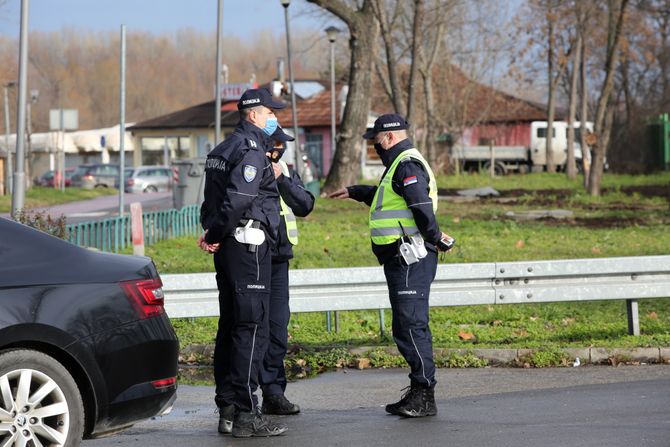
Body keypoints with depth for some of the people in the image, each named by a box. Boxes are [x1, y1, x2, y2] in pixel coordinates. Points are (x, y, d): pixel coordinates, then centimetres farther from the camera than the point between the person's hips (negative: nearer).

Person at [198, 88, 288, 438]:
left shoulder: (223, 149, 19)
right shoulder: (251, 149, -12)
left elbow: (212, 198, 18)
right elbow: (238, 197, -23)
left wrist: (212, 232, 7)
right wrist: (216, 235, -13)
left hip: (228, 248, 10)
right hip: (249, 243, -10)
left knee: (231, 326, 12)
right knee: (252, 328, -9)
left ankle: (227, 408, 15)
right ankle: (245, 413, -10)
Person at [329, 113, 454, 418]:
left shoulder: (408, 165, -12)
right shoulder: (400, 165, 23)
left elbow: (423, 207, -24)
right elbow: (383, 195, 43)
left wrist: (434, 239, -15)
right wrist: (353, 192, 53)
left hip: (410, 259, -11)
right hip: (402, 260, 11)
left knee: (411, 325, -13)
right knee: (405, 327, 12)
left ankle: (425, 395, -14)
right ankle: (418, 393, 15)